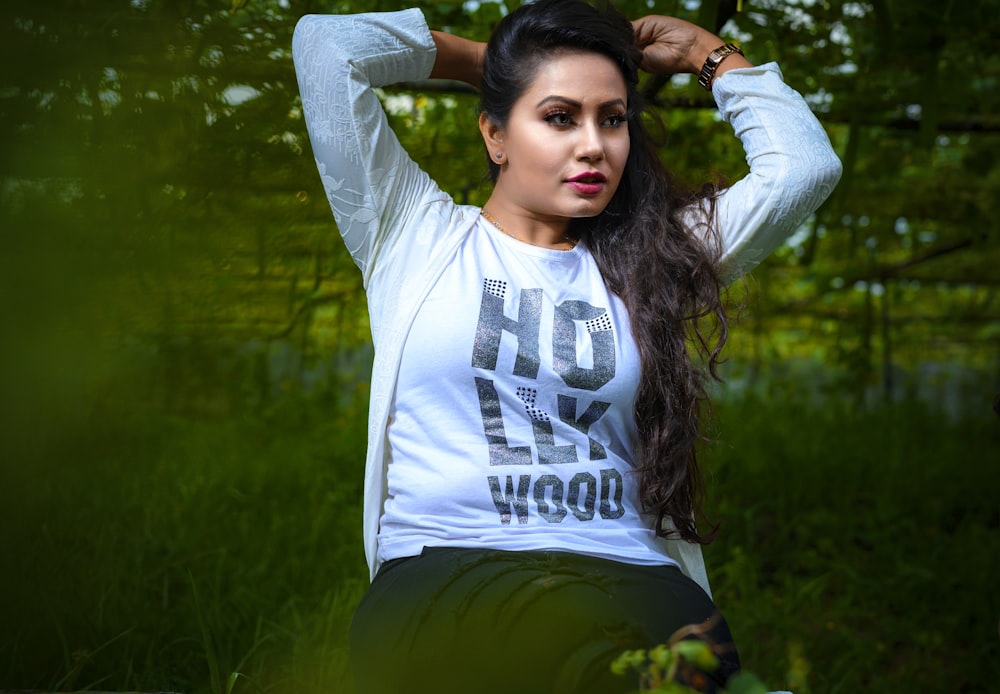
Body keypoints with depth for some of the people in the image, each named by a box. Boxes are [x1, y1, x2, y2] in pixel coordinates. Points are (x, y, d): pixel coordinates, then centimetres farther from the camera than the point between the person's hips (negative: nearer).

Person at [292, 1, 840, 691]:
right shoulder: (417, 238, 15)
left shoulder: (644, 263, 21)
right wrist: (477, 58, 23)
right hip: (440, 575, -2)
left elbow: (805, 164, 17)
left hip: (630, 576, 3)